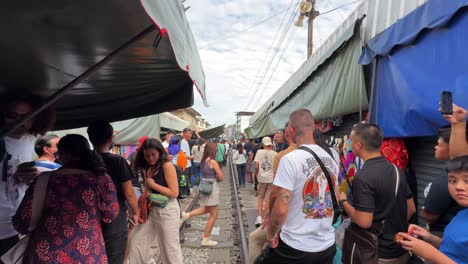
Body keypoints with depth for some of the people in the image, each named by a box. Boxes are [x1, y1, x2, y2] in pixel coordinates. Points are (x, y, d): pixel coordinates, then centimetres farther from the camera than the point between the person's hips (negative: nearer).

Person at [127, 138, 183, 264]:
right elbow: (149, 189, 15)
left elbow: (174, 193, -19)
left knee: (170, 248, 7)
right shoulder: (148, 167, 8)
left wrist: (153, 184, -15)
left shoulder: (167, 165, -15)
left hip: (167, 211, -7)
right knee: (135, 241, 13)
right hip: (151, 209, 8)